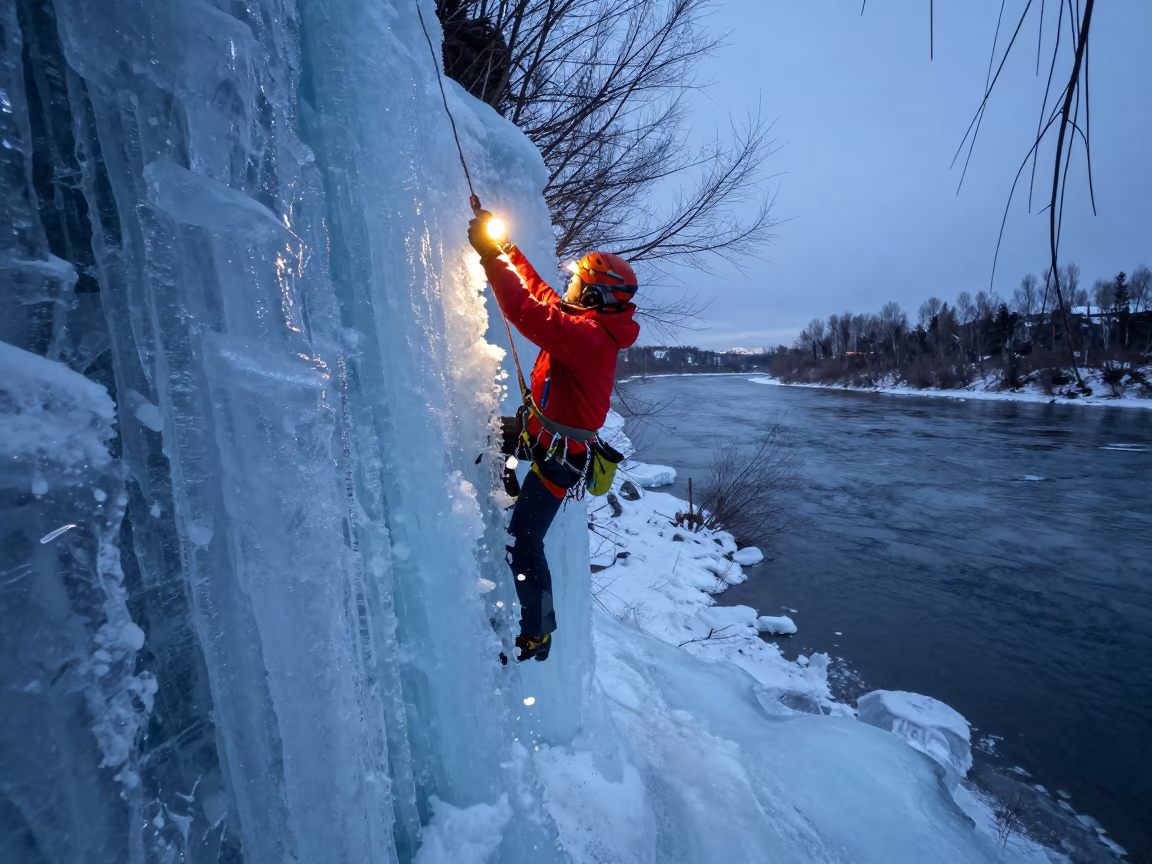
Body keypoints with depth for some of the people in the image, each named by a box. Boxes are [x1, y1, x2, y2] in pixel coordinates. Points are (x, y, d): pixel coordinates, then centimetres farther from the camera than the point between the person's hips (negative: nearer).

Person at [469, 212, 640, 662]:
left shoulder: (587, 336, -26)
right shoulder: (594, 324, 5)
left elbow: (528, 312, -33)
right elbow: (543, 295, 14)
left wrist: (490, 254, -24)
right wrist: (507, 248, 14)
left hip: (555, 454, -10)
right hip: (543, 430, 10)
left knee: (523, 544, -1)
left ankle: (537, 634, 19)